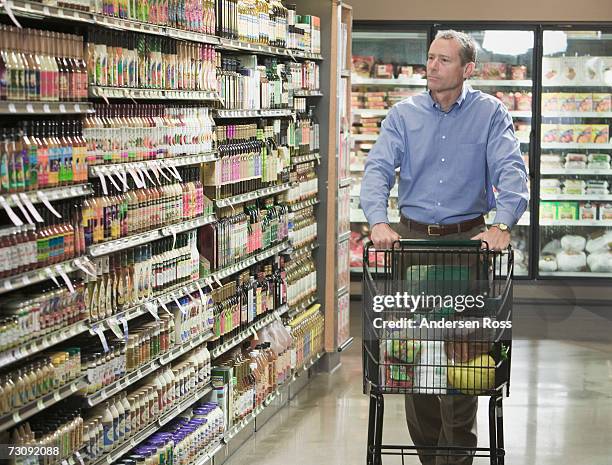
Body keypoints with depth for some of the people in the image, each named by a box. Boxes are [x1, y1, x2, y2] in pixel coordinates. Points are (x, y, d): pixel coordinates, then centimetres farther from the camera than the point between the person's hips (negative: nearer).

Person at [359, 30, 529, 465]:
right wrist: (379, 222, -24)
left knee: (463, 351, -4)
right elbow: (379, 168, -6)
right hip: (413, 237, 2)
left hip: (469, 238, -2)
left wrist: (502, 225, -28)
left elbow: (511, 170, -11)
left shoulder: (490, 113, 0)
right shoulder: (404, 114, 5)